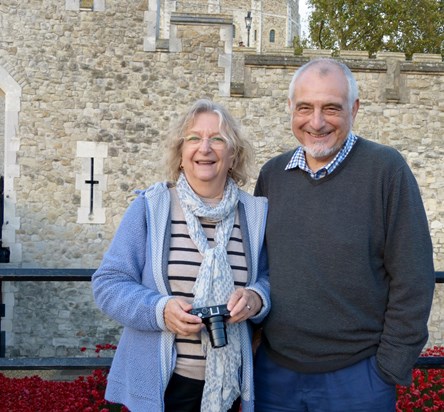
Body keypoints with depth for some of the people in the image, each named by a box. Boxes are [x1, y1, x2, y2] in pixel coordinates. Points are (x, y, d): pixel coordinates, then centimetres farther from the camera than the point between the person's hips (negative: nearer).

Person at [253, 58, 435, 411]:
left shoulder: (386, 169, -12)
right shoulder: (272, 175, 2)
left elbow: (412, 281, -11)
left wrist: (390, 368, -10)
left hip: (356, 377, -4)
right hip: (273, 371, 4)